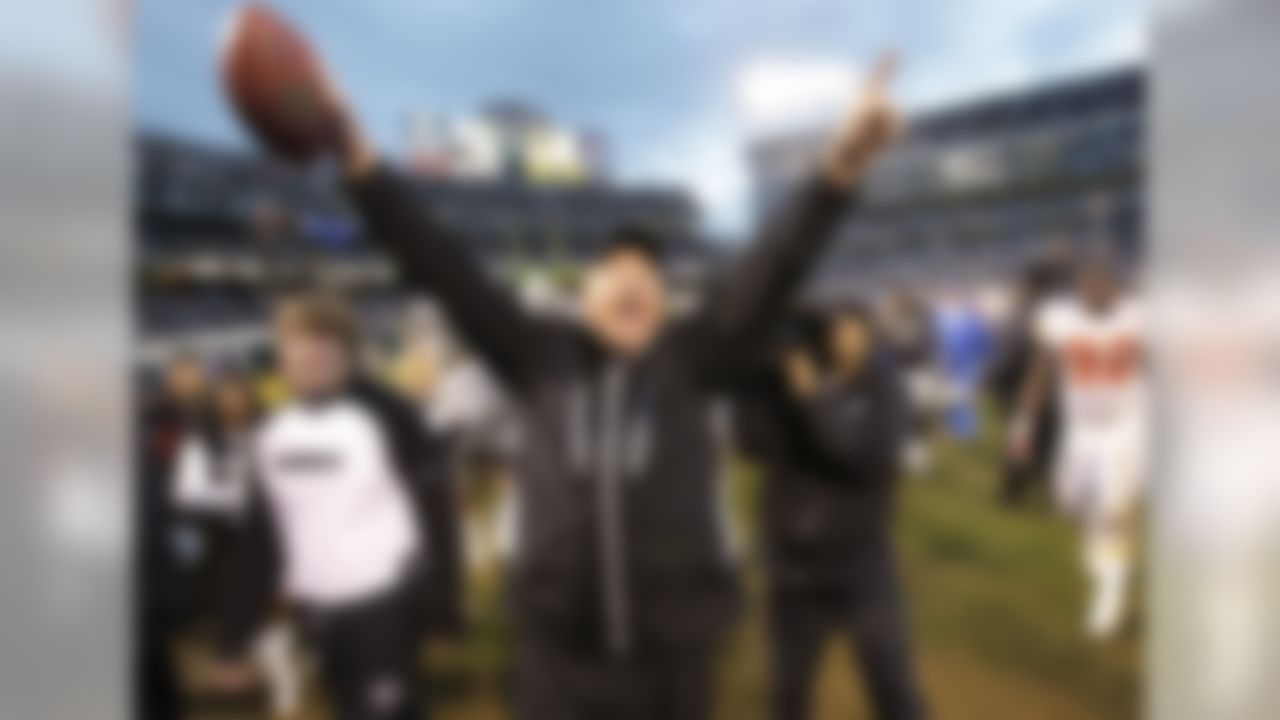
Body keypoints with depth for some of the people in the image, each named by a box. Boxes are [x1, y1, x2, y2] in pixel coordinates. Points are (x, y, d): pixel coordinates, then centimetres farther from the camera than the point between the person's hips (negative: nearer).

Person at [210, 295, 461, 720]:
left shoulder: (384, 416, -10)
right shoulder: (275, 433, 7)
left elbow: (433, 508, -9)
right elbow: (259, 538, 11)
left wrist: (441, 604, -12)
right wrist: (235, 636, 11)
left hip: (384, 600, -6)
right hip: (318, 608, 6)